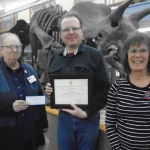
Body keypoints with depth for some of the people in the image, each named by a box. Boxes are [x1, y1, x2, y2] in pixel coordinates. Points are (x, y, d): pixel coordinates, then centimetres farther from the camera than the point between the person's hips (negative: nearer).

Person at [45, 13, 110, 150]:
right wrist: (49, 89, -5)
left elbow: (104, 89, -9)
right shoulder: (55, 57, 7)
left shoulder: (95, 55, -6)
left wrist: (87, 112, -16)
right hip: (64, 117, 4)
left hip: (88, 119, -3)